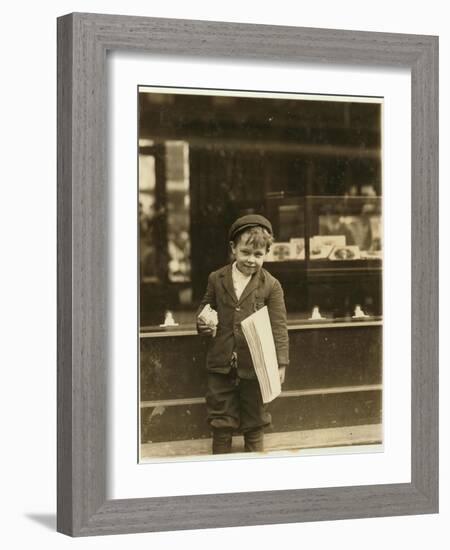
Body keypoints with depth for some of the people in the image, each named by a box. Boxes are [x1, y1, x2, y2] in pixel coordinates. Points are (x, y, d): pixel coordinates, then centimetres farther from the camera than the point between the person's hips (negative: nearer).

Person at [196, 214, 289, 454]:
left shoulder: (270, 286, -6)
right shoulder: (216, 279, 1)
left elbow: (279, 326, -6)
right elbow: (206, 306, 17)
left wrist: (281, 362, -12)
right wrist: (202, 322, -5)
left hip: (255, 366, -2)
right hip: (221, 364, 2)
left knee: (254, 422, 12)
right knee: (221, 422, 11)